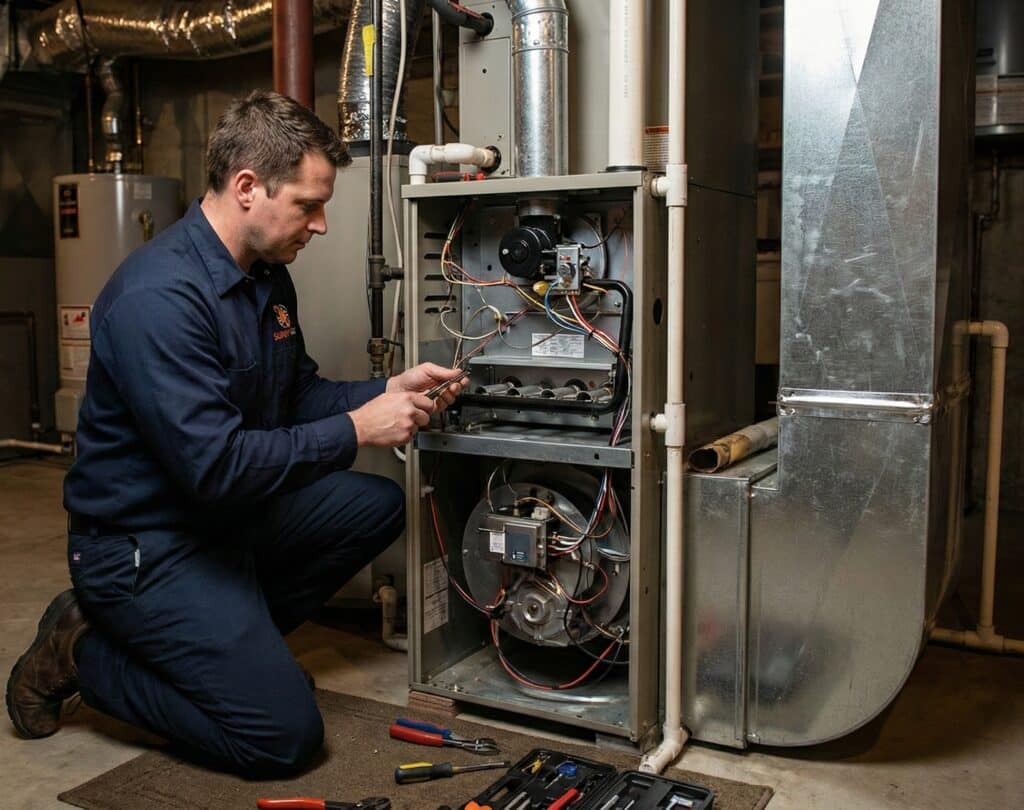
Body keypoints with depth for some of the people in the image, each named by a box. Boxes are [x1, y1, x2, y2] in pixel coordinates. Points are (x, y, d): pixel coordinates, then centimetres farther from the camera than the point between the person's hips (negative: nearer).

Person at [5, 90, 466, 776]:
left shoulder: (268, 276, 3)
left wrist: (389, 390, -5)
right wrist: (356, 430, -24)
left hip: (229, 513, 9)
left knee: (380, 504, 5)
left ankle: (231, 633, 10)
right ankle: (82, 653, 6)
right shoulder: (159, 295, -27)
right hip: (146, 542, -9)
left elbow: (297, 395, 12)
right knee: (286, 736, -10)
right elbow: (216, 467, -31)